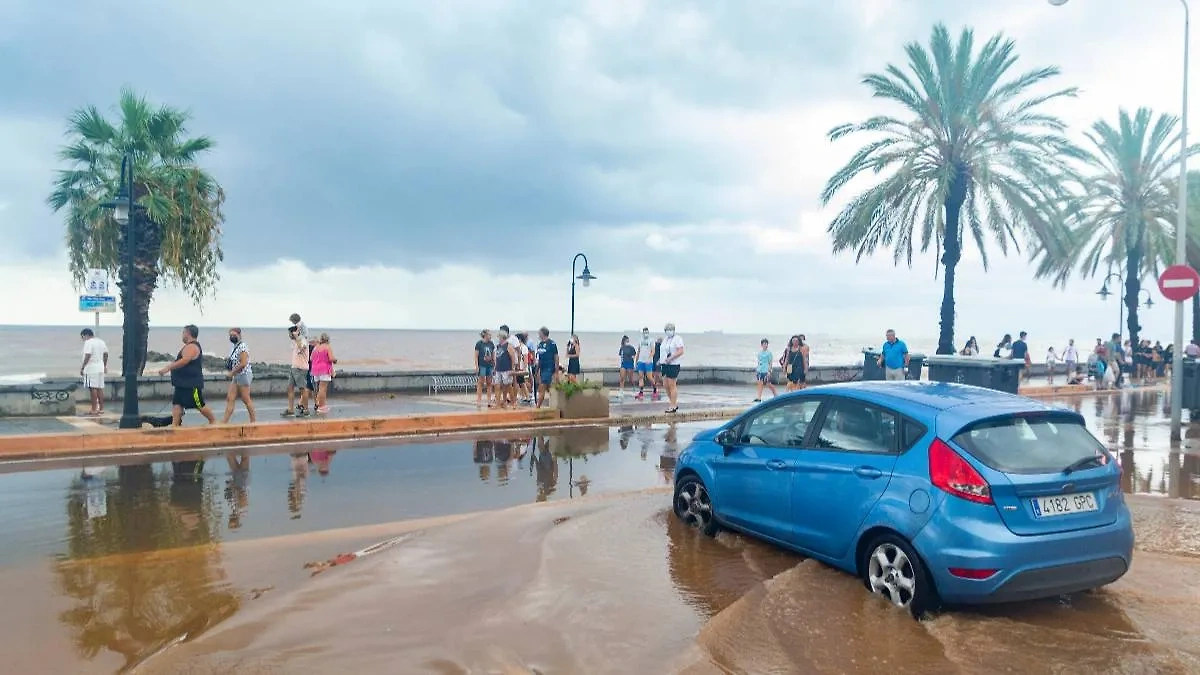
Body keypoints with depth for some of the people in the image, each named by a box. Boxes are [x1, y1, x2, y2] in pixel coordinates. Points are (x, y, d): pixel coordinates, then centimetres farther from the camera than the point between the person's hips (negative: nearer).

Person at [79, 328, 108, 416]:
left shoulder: (88, 342, -10)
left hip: (91, 369, -8)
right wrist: (105, 366, 26)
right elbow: (106, 354, 18)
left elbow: (87, 356, -17)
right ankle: (101, 409, 12)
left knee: (93, 388, -6)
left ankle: (94, 409, -5)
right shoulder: (101, 342, 15)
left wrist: (82, 368, -14)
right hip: (100, 368, 8)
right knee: (100, 388, 10)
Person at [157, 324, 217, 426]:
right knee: (177, 404, 2)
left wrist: (168, 368, -32)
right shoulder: (189, 346, 17)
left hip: (192, 384, -11)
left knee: (200, 405, -2)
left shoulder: (191, 347, -18)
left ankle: (213, 421, 13)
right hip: (183, 383, 11)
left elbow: (184, 361, -30)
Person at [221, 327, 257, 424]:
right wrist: (228, 362, 5)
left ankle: (254, 420, 10)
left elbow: (243, 363, -23)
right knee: (230, 398, 6)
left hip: (244, 375, -10)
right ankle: (224, 421, 7)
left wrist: (232, 372, -14)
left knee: (246, 400, -1)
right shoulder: (235, 347, 13)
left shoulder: (242, 347, -16)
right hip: (236, 376, 10)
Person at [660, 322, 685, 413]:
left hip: (673, 365, -8)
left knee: (672, 386, -6)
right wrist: (662, 360, 9)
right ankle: (675, 404, 20)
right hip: (665, 365, 8)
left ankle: (673, 407, 1)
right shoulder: (665, 339, 18)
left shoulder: (677, 338, -7)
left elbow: (680, 351, -15)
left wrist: (670, 358, -21)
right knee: (666, 385, 8)